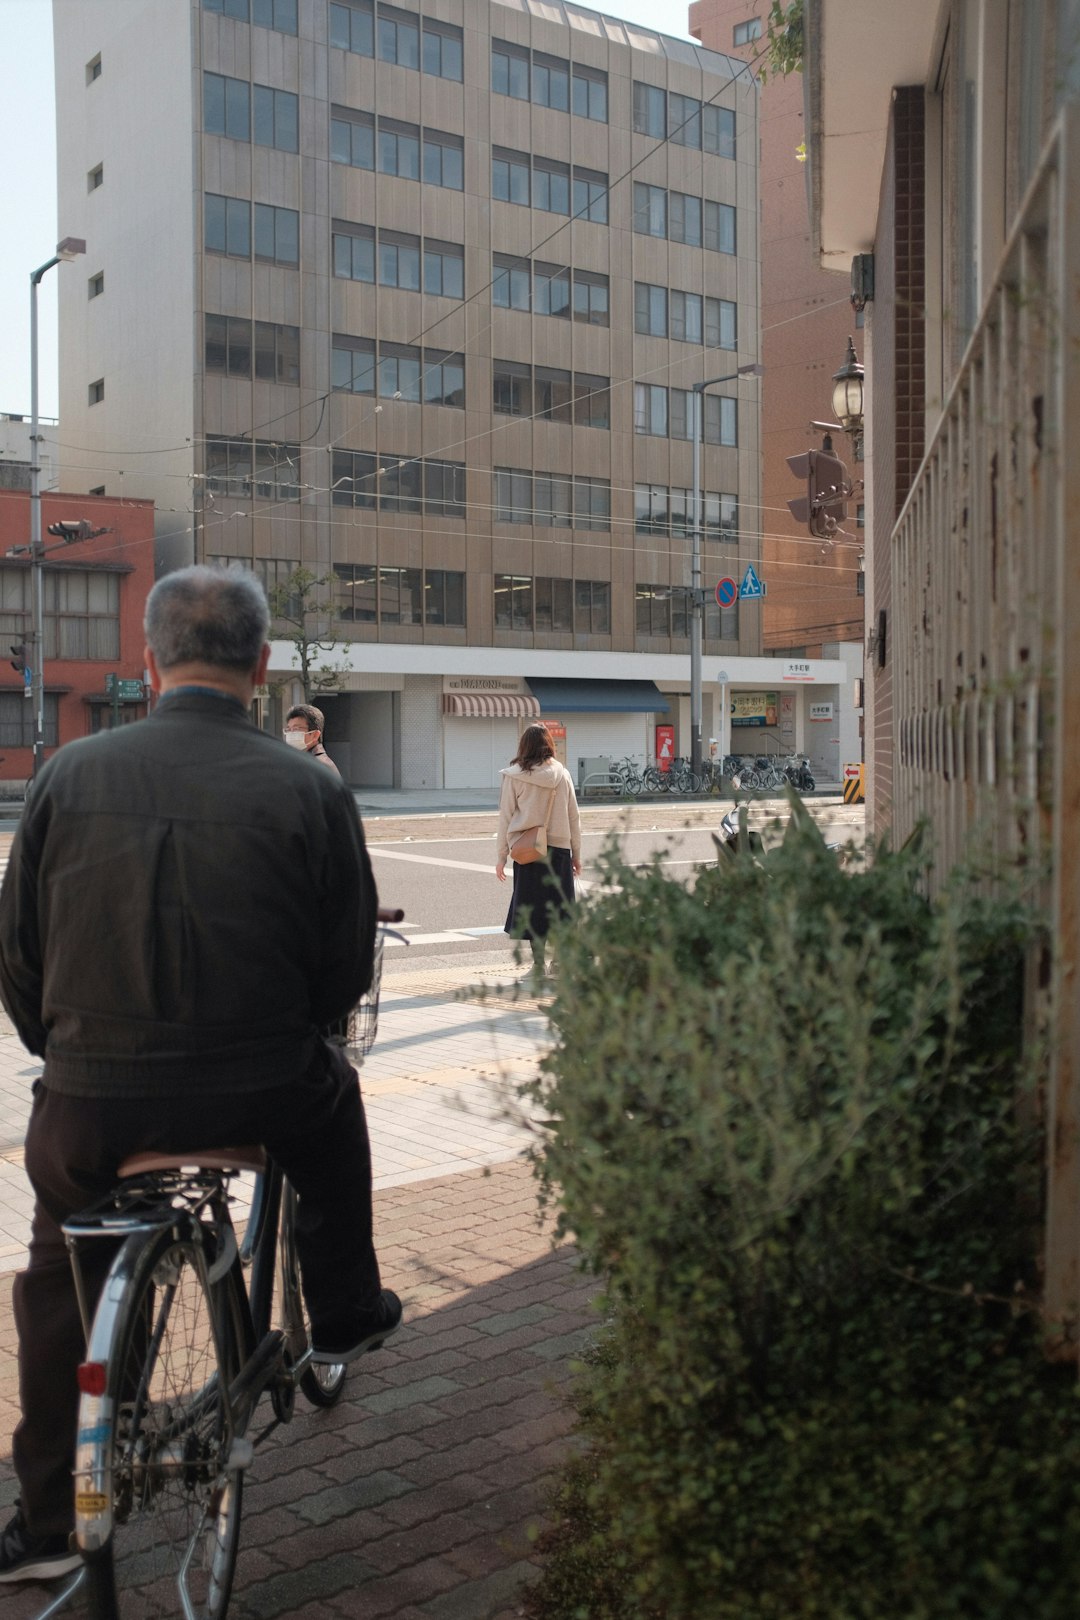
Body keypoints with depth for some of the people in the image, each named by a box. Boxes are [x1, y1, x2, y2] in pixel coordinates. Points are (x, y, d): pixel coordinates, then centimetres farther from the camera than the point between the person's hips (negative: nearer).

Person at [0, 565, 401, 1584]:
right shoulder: (308, 790, -8)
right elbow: (346, 970, -1)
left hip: (91, 1104, 1)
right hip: (259, 1095, 0)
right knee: (330, 1095, 34)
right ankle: (343, 1315, 45)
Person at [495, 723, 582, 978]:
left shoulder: (514, 776, -4)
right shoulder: (562, 775, 3)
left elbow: (506, 817, -2)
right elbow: (574, 817, 7)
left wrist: (501, 856, 4)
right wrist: (576, 855, 15)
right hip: (559, 848, 2)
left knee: (532, 908, 5)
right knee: (558, 904, 10)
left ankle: (538, 964, 6)